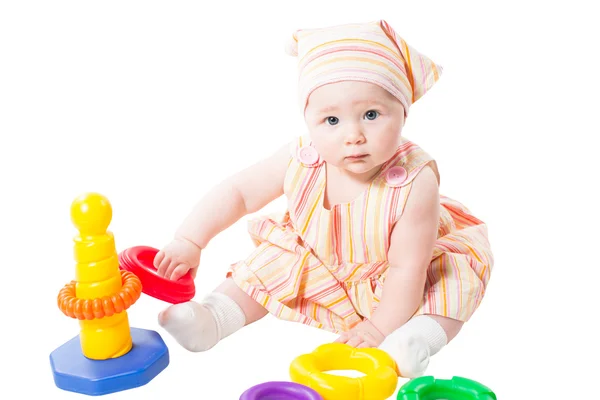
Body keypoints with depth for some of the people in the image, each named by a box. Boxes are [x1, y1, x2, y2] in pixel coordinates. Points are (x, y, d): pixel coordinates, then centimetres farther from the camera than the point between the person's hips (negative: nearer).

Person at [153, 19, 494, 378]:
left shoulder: (415, 183, -35)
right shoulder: (299, 162, -26)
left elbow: (406, 269, -30)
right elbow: (237, 193, -14)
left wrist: (381, 327, -29)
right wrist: (190, 241, -21)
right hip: (317, 269, 3)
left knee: (455, 277, -23)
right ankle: (217, 315, -3)